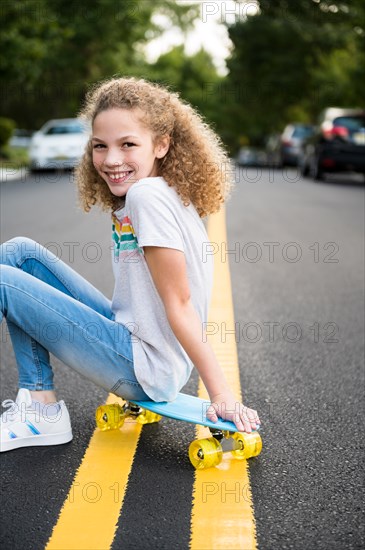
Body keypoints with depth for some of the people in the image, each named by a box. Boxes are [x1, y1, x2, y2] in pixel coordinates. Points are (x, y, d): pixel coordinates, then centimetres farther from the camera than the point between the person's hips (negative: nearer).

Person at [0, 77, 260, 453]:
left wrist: (220, 393, -17)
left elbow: (179, 305, -19)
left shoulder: (148, 195, -19)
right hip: (132, 335, 10)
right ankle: (36, 403, 7)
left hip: (145, 368, -10)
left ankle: (41, 408, 5)